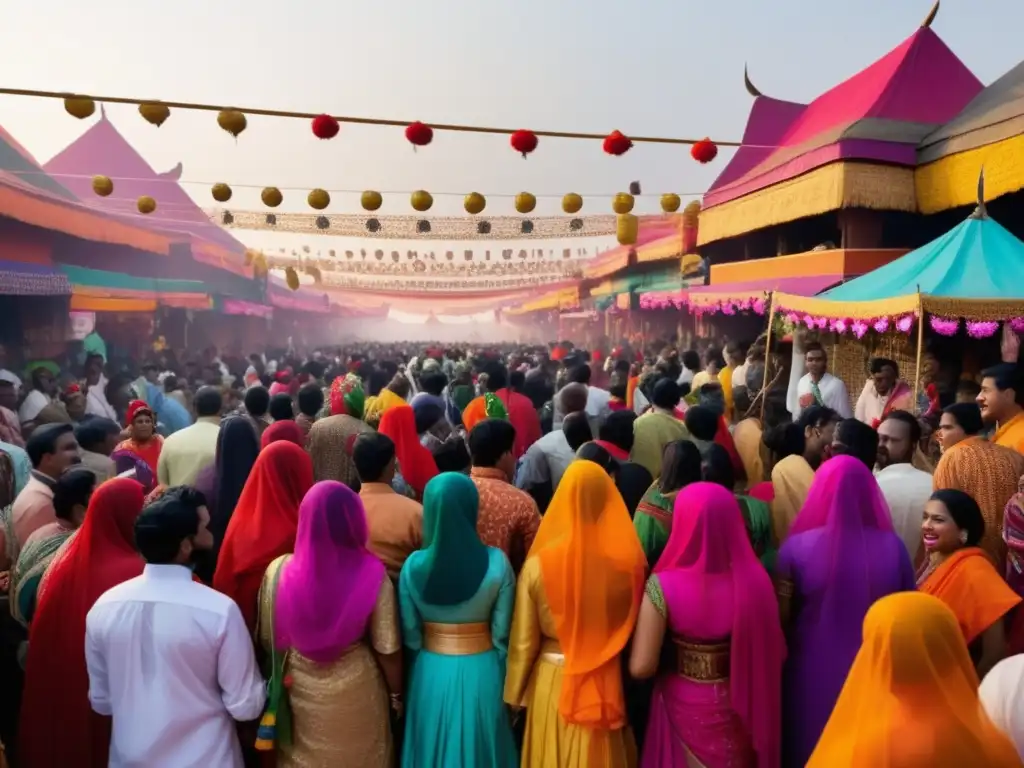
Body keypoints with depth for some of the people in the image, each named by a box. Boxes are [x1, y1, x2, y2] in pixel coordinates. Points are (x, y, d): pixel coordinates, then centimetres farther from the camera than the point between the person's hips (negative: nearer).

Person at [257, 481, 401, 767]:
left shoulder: (279, 571, -17)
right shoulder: (372, 575, -22)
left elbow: (269, 641, -5)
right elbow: (387, 649, -14)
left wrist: (281, 680, 14)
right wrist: (396, 694, 3)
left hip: (299, 693, 2)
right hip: (357, 693, -1)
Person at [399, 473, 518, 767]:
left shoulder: (413, 565, -14)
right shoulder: (497, 563, -16)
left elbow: (410, 635, -4)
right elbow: (502, 633, -8)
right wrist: (500, 673, 9)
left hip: (431, 671, 1)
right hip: (482, 671, 0)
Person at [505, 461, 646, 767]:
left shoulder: (539, 563, -16)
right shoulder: (630, 560, -16)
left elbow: (524, 640, -7)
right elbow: (637, 630, -3)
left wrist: (514, 694, 6)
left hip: (552, 682, 0)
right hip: (607, 685, 1)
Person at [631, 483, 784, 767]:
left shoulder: (663, 586, -23)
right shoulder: (756, 579, -15)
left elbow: (641, 667, -19)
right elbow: (773, 653, -2)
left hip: (686, 708, -2)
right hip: (742, 708, 2)